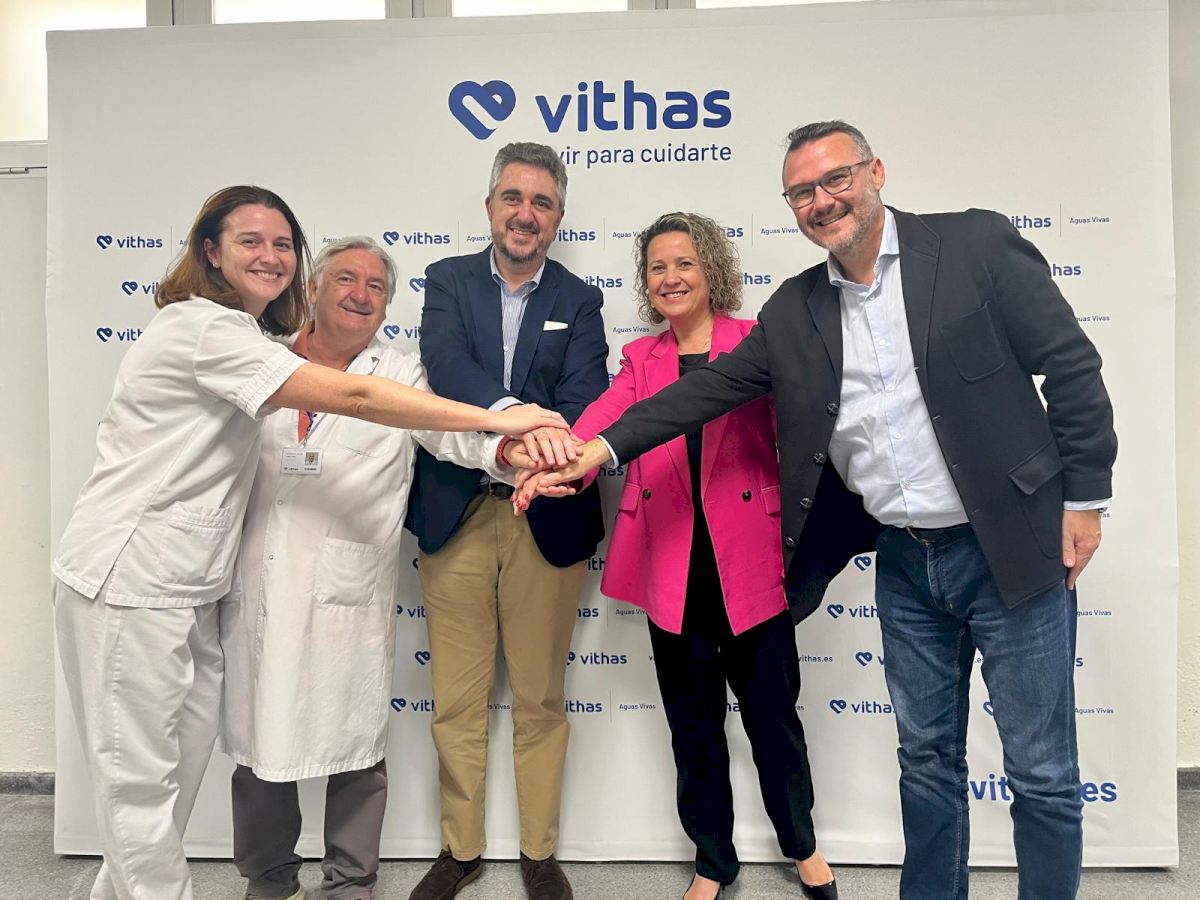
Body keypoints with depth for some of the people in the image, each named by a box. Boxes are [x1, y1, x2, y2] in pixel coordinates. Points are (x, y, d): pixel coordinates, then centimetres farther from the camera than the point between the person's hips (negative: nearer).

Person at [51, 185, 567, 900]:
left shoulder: (248, 338, 15)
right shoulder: (204, 327, -18)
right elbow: (352, 397, -26)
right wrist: (496, 420, -26)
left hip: (189, 585, 9)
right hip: (130, 583, -9)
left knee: (190, 752, 16)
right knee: (141, 779, 3)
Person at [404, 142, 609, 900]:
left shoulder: (579, 301, 7)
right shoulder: (448, 280, 7)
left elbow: (583, 400, -8)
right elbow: (445, 363, -13)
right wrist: (512, 416, -32)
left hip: (546, 518, 0)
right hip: (456, 514, 1)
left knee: (540, 700, 12)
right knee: (457, 701, 12)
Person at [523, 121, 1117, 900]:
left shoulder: (977, 244, -6)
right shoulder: (794, 311, 5)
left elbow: (1071, 365, -4)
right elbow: (711, 387, 3)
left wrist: (1082, 499, -6)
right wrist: (606, 445, -6)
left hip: (1011, 549, -3)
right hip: (904, 561, 4)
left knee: (1042, 772, 8)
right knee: (927, 758, 17)